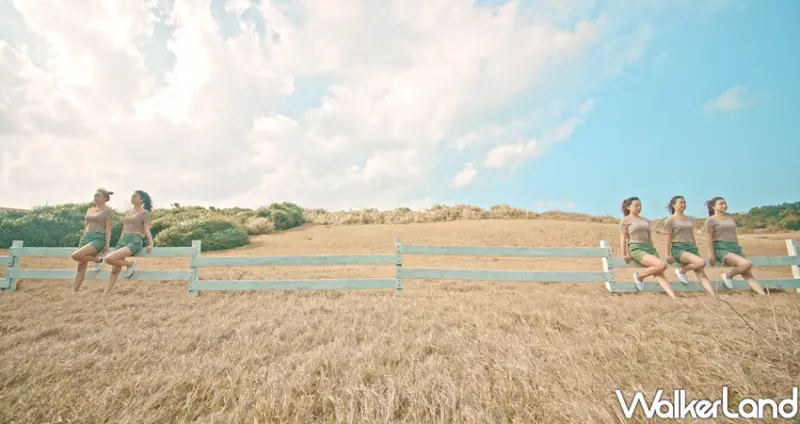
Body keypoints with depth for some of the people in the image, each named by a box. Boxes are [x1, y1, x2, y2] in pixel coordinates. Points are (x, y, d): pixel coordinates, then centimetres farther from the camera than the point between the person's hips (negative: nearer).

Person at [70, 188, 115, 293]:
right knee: (81, 266, 4)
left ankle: (98, 260, 1)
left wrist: (107, 244, -14)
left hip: (98, 238, -7)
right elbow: (86, 226, 22)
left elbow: (108, 228, -9)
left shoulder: (108, 210, -4)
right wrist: (82, 240, 19)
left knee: (75, 256, -26)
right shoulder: (89, 210, 17)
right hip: (86, 237, 7)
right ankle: (74, 292, 7)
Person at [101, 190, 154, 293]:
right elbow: (124, 229, 22)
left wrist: (150, 243, -21)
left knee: (108, 259, -25)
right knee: (115, 270, 3)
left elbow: (146, 229, -8)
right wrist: (119, 244, 20)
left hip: (136, 241, -7)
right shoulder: (128, 212, 19)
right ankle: (105, 294, 7)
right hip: (123, 240, 7)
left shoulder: (145, 212, -1)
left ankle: (130, 264, 0)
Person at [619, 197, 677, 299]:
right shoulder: (625, 220, 2)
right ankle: (639, 276, -6)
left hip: (649, 248, 6)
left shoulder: (646, 220, 21)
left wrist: (653, 251, 20)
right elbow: (623, 238, -2)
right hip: (636, 249, -6)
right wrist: (624, 255, -6)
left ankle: (674, 298, -20)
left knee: (660, 275, -12)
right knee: (662, 265, -25)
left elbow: (649, 237, 24)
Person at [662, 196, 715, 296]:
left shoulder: (690, 219, 17)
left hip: (691, 247, 6)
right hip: (678, 248, -6)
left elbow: (692, 236, 22)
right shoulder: (670, 220, -2)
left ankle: (714, 296, -7)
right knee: (701, 263, -28)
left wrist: (696, 249, 17)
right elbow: (668, 239, -6)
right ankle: (681, 270, -2)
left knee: (702, 273, -6)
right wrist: (668, 254, -10)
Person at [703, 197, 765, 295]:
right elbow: (710, 239, -8)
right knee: (747, 264, -25)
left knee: (748, 274, -4)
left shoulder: (731, 218, 19)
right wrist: (711, 254, -13)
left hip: (734, 247, 7)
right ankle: (728, 276, -3)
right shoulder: (711, 220, -2)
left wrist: (739, 250, 17)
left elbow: (735, 236, 23)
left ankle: (763, 295, -6)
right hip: (721, 248, -7)